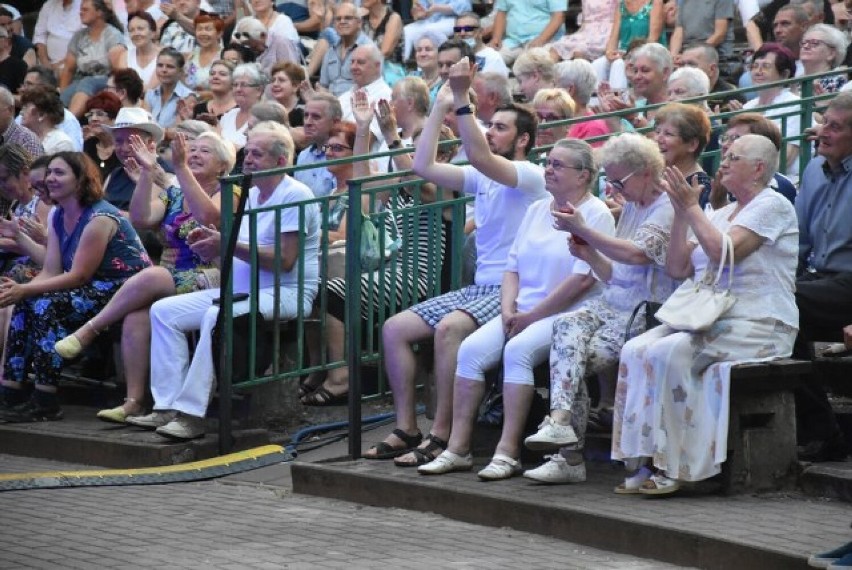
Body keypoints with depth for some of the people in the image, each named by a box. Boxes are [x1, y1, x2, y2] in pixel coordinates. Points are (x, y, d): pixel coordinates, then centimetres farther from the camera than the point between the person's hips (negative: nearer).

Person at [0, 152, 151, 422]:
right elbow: (50, 273, 2)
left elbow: (78, 276, -21)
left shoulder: (100, 218, -18)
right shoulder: (58, 217, 9)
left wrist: (24, 290, -25)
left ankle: (45, 403, -25)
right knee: (24, 304, -9)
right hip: (96, 290, 9)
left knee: (47, 305, -26)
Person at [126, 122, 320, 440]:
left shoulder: (294, 195, -11)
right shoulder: (251, 195, 17)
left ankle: (192, 413, -33)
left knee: (216, 316, -35)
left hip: (285, 292, -10)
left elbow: (285, 261, -19)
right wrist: (212, 243, -4)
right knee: (164, 311, -1)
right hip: (241, 290, 10)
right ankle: (168, 406, -8)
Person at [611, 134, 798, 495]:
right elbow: (677, 269, 16)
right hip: (709, 321, 8)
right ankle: (649, 464, -20)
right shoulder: (721, 214, 23)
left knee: (668, 354, -30)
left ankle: (675, 468, -24)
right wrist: (680, 213, 9)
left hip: (757, 326, -8)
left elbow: (723, 252, -17)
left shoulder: (772, 206, -2)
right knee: (635, 351, -17)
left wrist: (691, 207, -7)